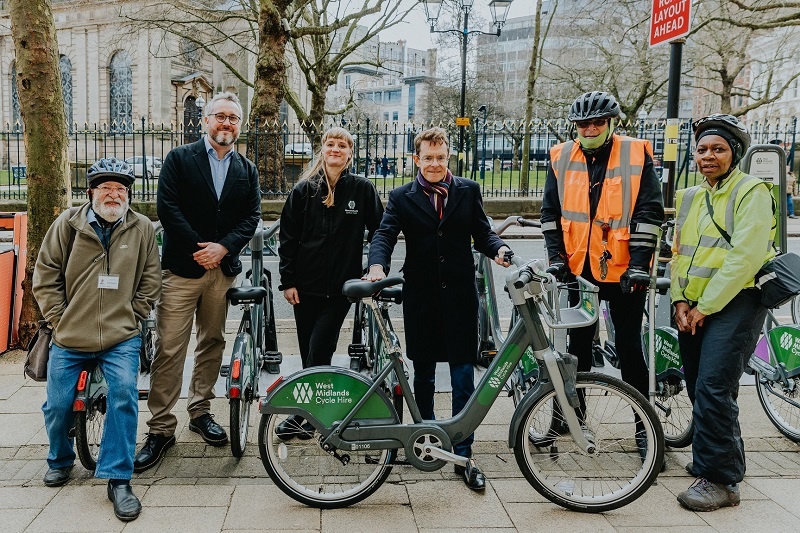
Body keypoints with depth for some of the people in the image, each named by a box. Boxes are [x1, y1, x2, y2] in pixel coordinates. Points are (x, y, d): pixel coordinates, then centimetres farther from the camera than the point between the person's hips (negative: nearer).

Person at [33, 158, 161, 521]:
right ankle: (60, 460, 37)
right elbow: (45, 275, 4)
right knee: (58, 405, 5)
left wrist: (133, 317, -1)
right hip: (70, 338, 1)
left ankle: (118, 479, -8)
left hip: (121, 338, -1)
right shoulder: (68, 224, 0)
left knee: (124, 396, -19)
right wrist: (59, 318, -2)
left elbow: (150, 280, 7)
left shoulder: (142, 228, 2)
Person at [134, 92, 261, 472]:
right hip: (181, 267, -4)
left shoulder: (247, 170, 13)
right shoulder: (179, 159, 2)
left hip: (224, 269, 4)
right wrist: (199, 249, -12)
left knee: (213, 343, 12)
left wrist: (223, 248, -11)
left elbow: (252, 215, 4)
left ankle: (200, 412, 27)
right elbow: (167, 207, -8)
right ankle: (161, 428, 2)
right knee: (169, 350, -5)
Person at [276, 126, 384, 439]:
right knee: (309, 354, 8)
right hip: (306, 286, 2)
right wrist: (288, 281, 0)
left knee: (318, 353, -5)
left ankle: (301, 416, 5)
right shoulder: (304, 190, 3)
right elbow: (288, 237, 4)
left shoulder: (362, 189, -1)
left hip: (341, 287, -2)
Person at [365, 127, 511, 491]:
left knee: (463, 378, -1)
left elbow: (482, 233, 8)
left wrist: (499, 248, -15)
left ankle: (463, 455, 8)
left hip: (460, 296, 0)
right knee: (423, 375, 13)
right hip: (421, 297, 1)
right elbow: (385, 234, -7)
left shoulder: (468, 191, 8)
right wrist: (377, 266, -27)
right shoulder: (402, 197, 5)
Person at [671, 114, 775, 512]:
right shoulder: (689, 198, 16)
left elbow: (745, 257, -16)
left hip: (735, 302, -7)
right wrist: (680, 300, 0)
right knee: (698, 387, 11)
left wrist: (705, 305, -16)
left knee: (713, 389, -14)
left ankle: (720, 480, -5)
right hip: (693, 308, 7)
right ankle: (724, 457, 30)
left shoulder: (751, 192, -5)